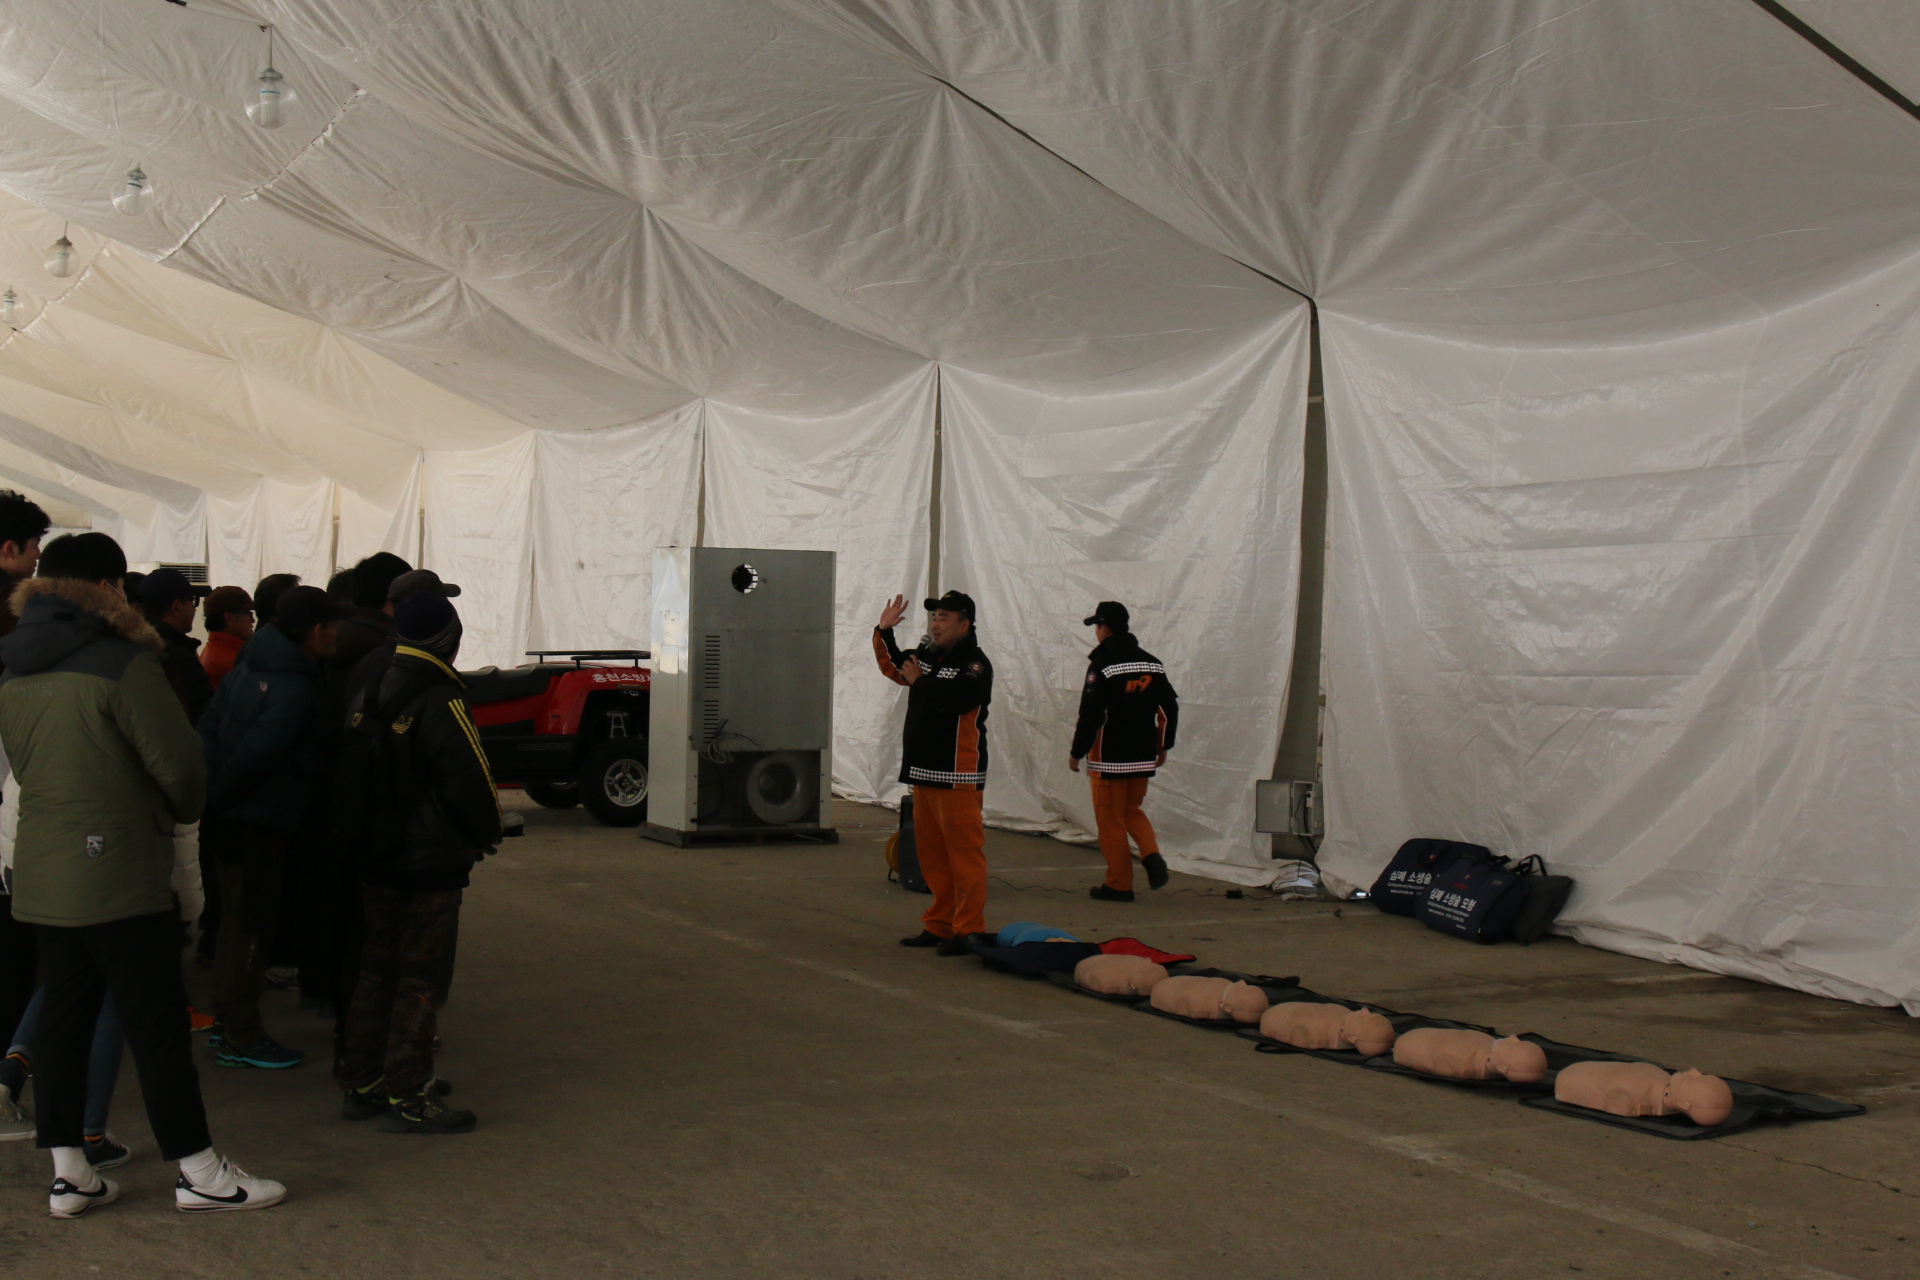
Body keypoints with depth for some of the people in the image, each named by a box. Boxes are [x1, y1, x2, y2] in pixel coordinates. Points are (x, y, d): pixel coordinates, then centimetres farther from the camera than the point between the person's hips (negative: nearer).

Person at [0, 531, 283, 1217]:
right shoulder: (121, 663, -16)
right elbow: (179, 766, -14)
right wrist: (182, 812, 6)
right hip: (119, 876, -7)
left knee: (63, 1018, 13)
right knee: (157, 1025, 0)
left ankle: (68, 1174, 19)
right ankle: (198, 1173, 8)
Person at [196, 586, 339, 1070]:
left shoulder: (249, 668, 8)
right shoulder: (296, 690, -21)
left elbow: (209, 726, 9)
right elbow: (254, 753, -26)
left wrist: (214, 791, 7)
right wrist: (221, 795, -13)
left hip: (226, 817, 9)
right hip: (258, 824, -9)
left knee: (236, 921, 20)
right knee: (250, 927, 0)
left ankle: (227, 1020, 31)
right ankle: (242, 1039, 8)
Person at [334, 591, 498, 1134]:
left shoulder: (367, 697, 5)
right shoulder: (440, 702, -19)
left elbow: (349, 779, 12)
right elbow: (470, 784, -18)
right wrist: (487, 835, 0)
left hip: (376, 862, 7)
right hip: (431, 866, -7)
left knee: (376, 972, 16)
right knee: (421, 983, 0)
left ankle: (360, 1083, 22)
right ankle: (407, 1097, 4)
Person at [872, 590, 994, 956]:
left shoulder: (975, 664, -10)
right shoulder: (928, 656, 16)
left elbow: (956, 698, -28)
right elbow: (892, 666, 33)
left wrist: (919, 681, -13)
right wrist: (884, 632, 18)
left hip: (958, 777, -9)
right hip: (924, 774, 9)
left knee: (963, 853, -7)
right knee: (932, 855, 13)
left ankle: (968, 931, -4)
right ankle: (939, 925, 22)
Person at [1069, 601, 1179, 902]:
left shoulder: (1102, 665, -14)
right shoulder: (1153, 664, 7)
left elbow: (1091, 715, -17)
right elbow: (1170, 708, 10)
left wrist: (1077, 752, -7)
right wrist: (1164, 746, 20)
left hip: (1110, 759, -6)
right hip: (1143, 757, 6)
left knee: (1111, 820, 3)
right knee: (1132, 810, 21)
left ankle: (1119, 885, 7)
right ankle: (1152, 856, -2)